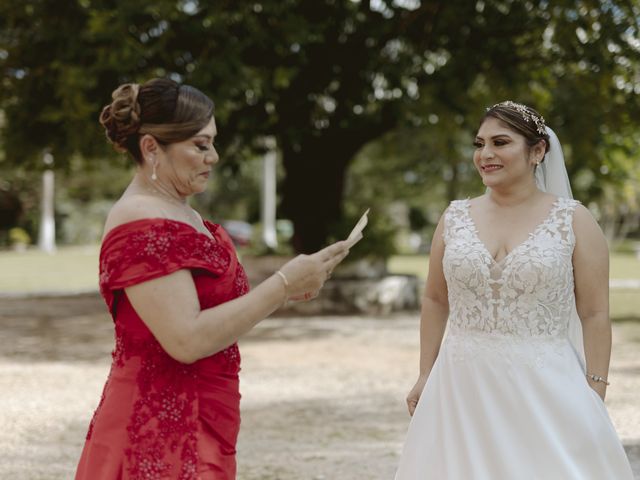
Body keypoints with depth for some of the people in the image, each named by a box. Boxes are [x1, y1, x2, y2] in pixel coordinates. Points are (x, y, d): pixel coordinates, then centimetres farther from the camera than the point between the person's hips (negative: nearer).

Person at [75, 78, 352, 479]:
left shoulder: (182, 215, 12)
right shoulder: (142, 227, -18)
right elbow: (187, 340, -25)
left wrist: (281, 291, 1)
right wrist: (283, 285, -21)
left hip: (195, 430, 9)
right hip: (160, 437, -9)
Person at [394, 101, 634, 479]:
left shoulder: (573, 221, -2)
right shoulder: (456, 218, 6)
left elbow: (595, 315, -3)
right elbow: (435, 301, 13)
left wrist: (595, 396, -8)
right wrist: (426, 376, 8)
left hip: (544, 388, -2)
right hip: (463, 388, 3)